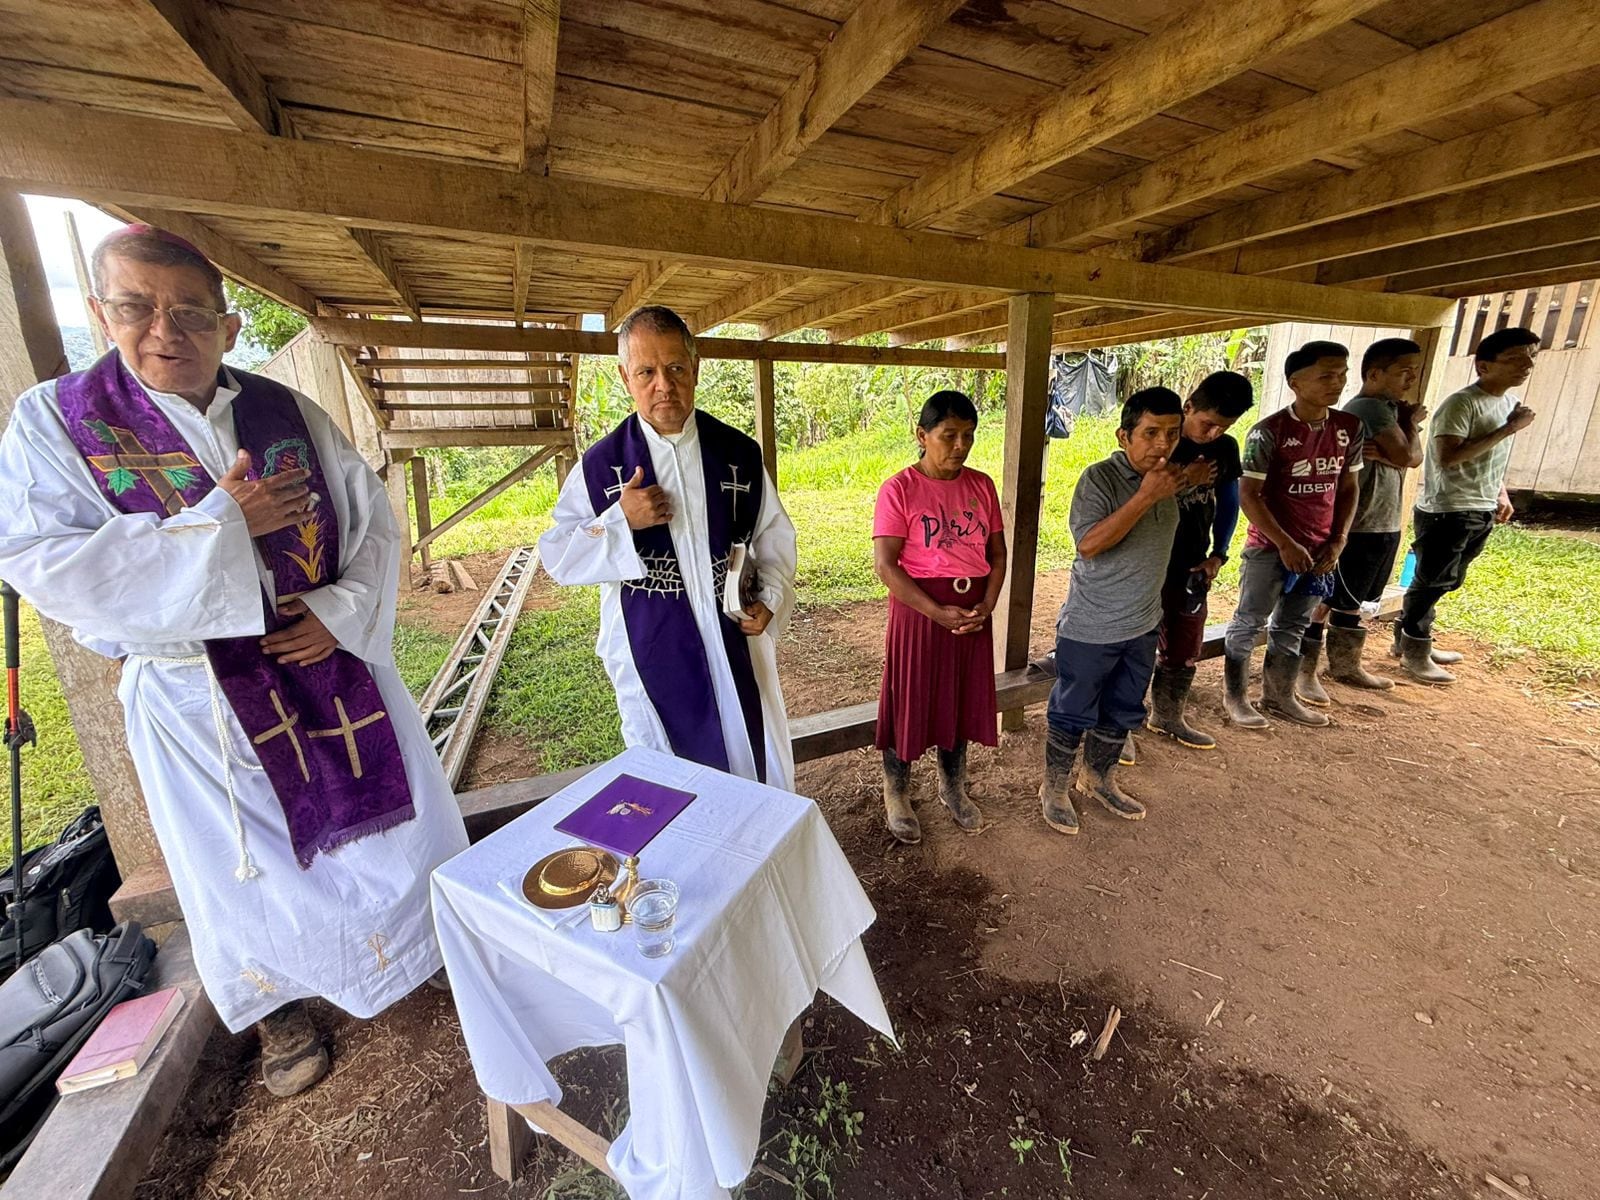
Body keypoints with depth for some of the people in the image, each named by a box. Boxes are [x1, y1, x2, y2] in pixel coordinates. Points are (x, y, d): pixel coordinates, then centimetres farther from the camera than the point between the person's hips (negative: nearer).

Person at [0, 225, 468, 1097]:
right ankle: (280, 1013, 41)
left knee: (390, 820, 16)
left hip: (334, 666, 2)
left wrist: (343, 611, -15)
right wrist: (219, 524, -20)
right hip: (200, 697, -1)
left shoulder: (291, 414, 0)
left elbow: (374, 525, 0)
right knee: (253, 864, 15)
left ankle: (433, 940, 43)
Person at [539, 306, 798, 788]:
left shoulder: (740, 453, -1)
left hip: (735, 643, 2)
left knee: (755, 764, 16)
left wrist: (770, 600, -6)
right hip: (651, 653, -1)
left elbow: (774, 535, 8)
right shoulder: (601, 464, -5)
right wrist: (620, 522, -19)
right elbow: (556, 557, -3)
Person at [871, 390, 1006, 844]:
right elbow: (885, 564, -16)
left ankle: (953, 787, 39)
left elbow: (997, 553, 8)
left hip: (972, 610, 5)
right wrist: (938, 612, -20)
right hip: (919, 609, -5)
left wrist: (987, 605, -7)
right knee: (909, 701, 6)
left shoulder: (982, 486, 4)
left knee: (963, 699, 16)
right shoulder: (899, 489, -11)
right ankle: (896, 797, 28)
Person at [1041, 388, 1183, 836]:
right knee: (1073, 713, 8)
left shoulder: (1166, 478, 5)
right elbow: (1089, 544, -29)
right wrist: (1146, 496, -29)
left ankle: (1098, 779, 42)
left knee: (1122, 713, 21)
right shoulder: (1100, 478, -17)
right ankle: (1055, 787, 28)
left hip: (1142, 626, 7)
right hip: (1090, 629, -7)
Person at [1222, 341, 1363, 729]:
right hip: (1270, 547, -5)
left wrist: (1338, 541, 1)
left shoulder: (1350, 428, 3)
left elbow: (1348, 488, 11)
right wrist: (1285, 544, -17)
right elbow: (1248, 495, -15)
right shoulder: (1269, 431, -14)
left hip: (1320, 549, 6)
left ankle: (1279, 695, 30)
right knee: (1249, 623, 6)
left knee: (1292, 627, 16)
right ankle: (1235, 695, 20)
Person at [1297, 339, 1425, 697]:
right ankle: (1303, 672, 5)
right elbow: (1408, 456, -16)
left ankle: (1345, 666, 30)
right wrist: (1411, 422, 0)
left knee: (1353, 600, 18)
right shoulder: (1371, 407, -13)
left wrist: (1380, 452, -17)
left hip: (1382, 524, 10)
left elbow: (1415, 458, 2)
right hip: (1357, 526, -10)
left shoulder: (1387, 409, 14)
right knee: (1325, 599, -3)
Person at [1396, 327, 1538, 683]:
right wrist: (1508, 429, -21)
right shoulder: (1462, 403, -15)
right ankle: (1414, 653, 10)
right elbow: (1448, 458, -26)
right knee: (1431, 583, -1)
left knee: (1445, 583, 14)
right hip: (1446, 512, -9)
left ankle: (1408, 639, 26)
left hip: (1482, 513, 9)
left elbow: (1494, 458, 23)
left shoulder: (1510, 402, 13)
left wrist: (1501, 494, 15)